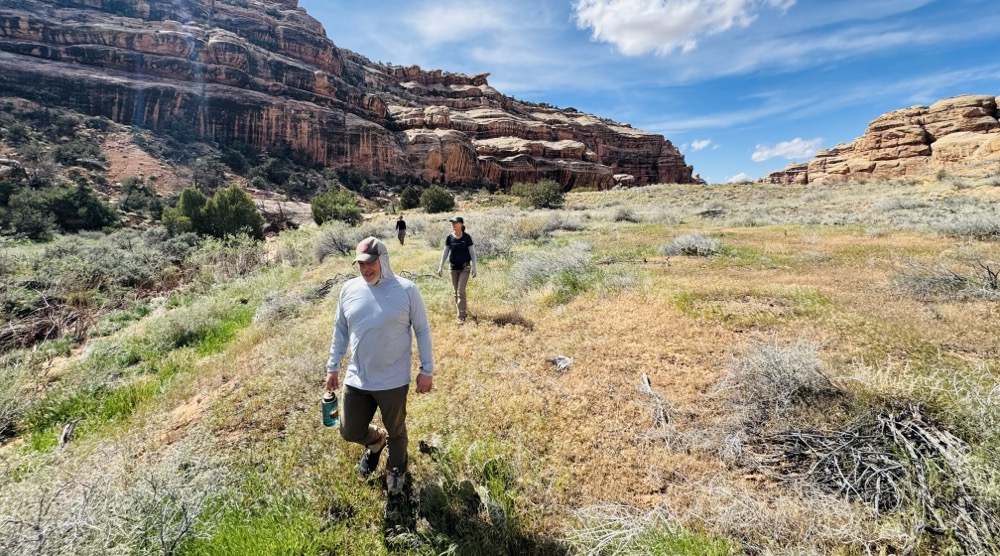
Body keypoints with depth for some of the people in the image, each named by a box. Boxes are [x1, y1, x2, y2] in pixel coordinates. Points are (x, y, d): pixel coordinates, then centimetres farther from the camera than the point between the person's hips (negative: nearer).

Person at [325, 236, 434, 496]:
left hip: (393, 380, -3)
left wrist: (426, 369, -6)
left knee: (396, 431, 15)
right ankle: (375, 442, 49)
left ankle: (396, 470, 46)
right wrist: (333, 366, 11)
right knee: (350, 431, 15)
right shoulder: (349, 289, -1)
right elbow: (340, 330, 10)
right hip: (356, 379, 4)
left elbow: (422, 330, -6)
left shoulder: (406, 290, -13)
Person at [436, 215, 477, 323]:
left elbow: (472, 252, -3)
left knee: (461, 291, -8)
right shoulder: (449, 237, 1)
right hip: (453, 267, 3)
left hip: (465, 267, -3)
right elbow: (445, 252, 4)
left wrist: (474, 267, -7)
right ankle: (460, 311, 26)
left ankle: (461, 316, -3)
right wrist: (440, 267, 0)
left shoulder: (466, 237, -6)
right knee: (456, 292, 10)